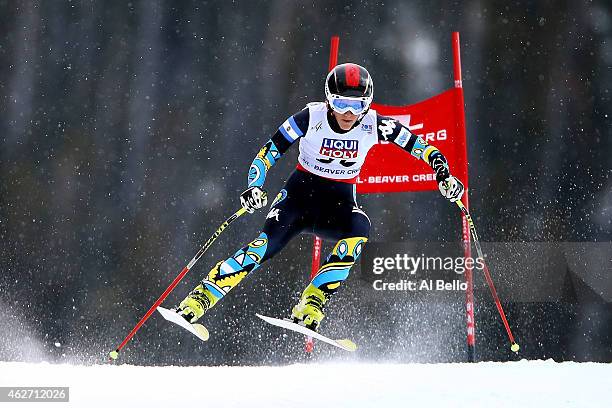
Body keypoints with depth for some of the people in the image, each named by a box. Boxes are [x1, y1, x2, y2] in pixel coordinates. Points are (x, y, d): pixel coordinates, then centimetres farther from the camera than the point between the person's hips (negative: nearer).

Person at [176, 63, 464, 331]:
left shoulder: (373, 124, -12)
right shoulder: (311, 117, -16)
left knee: (359, 229, -33)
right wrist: (254, 187, -26)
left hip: (340, 203, 2)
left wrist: (442, 171, -17)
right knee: (264, 246, -26)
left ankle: (310, 307, -28)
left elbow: (416, 144, -3)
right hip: (300, 193, -2)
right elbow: (268, 152, -13)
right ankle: (199, 298, -18)